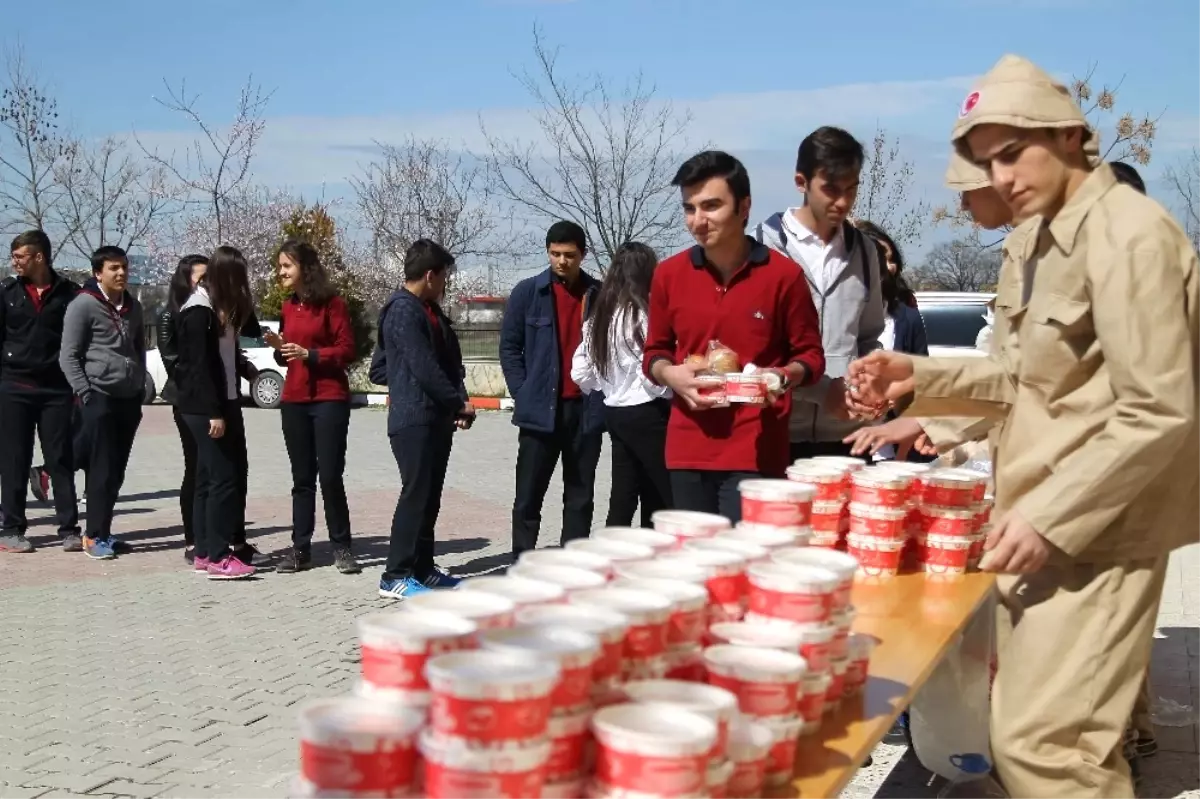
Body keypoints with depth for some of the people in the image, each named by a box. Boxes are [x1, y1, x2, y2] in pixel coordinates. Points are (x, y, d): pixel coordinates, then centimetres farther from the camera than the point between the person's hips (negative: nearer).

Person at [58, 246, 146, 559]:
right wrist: (86, 394, -13)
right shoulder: (83, 305, -6)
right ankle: (96, 536, 1)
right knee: (102, 469, -6)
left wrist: (140, 387, 14)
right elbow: (68, 356, -7)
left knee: (117, 470, 9)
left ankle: (102, 530, 18)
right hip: (100, 398, -6)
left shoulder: (133, 306, 13)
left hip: (129, 398, 6)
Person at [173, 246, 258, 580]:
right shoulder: (199, 311, -13)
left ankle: (204, 552, 15)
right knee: (223, 477, -10)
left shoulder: (217, 307, 16)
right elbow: (198, 365, -18)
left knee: (209, 477, 11)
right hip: (204, 407, -10)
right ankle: (217, 557, -8)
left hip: (221, 402, 10)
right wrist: (214, 412, -21)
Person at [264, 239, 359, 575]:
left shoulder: (331, 303, -6)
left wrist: (309, 354, -18)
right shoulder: (288, 307, 13)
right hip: (294, 400, 6)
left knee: (330, 476, -5)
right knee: (302, 478, 8)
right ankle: (300, 548, 11)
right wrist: (278, 348, 0)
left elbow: (347, 350, -9)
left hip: (329, 399, -6)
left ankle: (341, 547, 5)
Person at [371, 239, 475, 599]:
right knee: (416, 494, -9)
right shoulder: (403, 311, -12)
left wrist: (457, 403, 1)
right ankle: (395, 576, -4)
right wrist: (460, 403, -8)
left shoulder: (430, 311, 17)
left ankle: (422, 567, 19)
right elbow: (424, 368, -17)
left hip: (437, 418, 9)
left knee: (430, 495, 12)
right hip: (413, 418, -9)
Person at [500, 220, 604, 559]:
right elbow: (509, 348, 3)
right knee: (528, 497, 2)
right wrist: (524, 395, -4)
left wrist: (603, 395, 0)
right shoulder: (528, 293, 1)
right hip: (541, 411, -2)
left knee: (580, 498, 8)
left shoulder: (600, 295, 5)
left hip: (587, 410, 2)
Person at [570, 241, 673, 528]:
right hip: (647, 415, -8)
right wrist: (675, 389, -3)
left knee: (622, 499, 11)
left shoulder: (597, 317, 9)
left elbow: (580, 373, 12)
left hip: (615, 414, 8)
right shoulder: (639, 315, -15)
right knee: (670, 498, -1)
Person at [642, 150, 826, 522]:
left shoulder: (783, 274, -3)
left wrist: (784, 376, -16)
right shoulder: (669, 274, 6)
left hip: (755, 453, -3)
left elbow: (811, 355, 5)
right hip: (687, 450, 4)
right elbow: (654, 352, 17)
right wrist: (670, 374, -5)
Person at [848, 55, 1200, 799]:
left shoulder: (1128, 234, -16)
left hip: (1093, 530, -9)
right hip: (1055, 519, 9)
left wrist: (1049, 515, -21)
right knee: (1070, 736, 17)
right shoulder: (1054, 236, 13)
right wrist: (923, 378, 7)